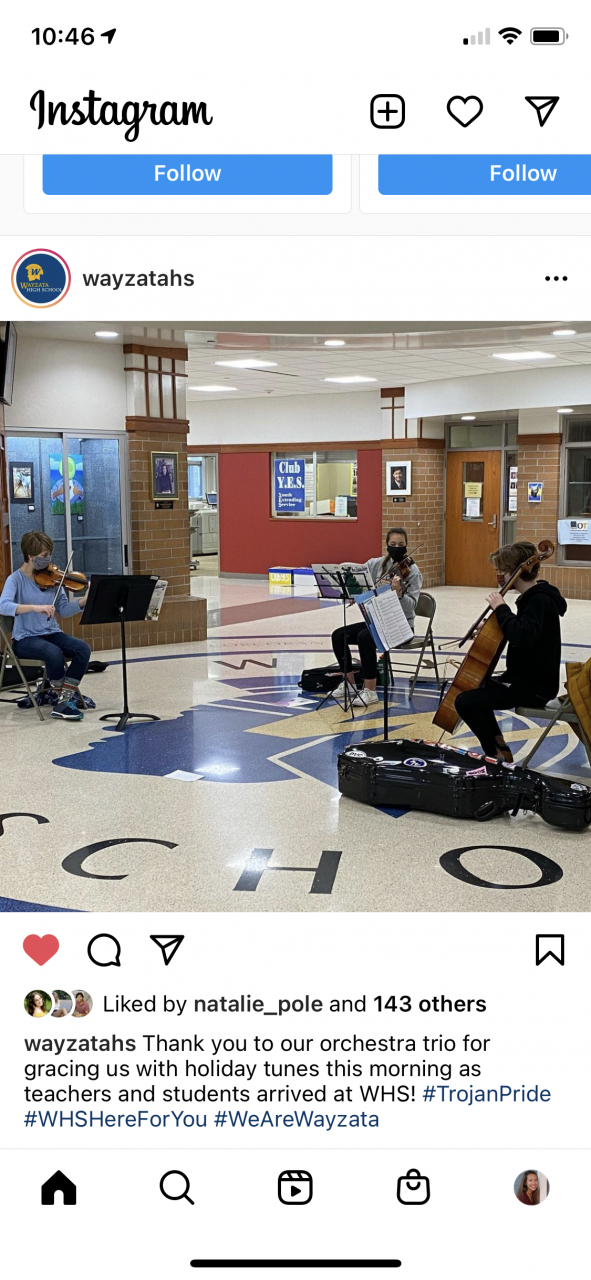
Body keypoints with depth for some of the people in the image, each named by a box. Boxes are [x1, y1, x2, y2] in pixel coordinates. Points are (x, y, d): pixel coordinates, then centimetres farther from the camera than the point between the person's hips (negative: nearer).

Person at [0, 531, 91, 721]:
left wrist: (85, 599, -15)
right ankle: (65, 696, -12)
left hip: (51, 634, 5)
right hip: (25, 639, -5)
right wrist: (35, 607, -38)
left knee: (83, 648, -21)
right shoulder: (16, 579, -9)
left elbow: (64, 610, 2)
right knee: (55, 653, -34)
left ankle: (63, 701, -16)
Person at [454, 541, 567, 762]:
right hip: (526, 678, 11)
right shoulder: (534, 597, 9)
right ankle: (499, 746, 26)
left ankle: (496, 754, -1)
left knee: (465, 701, -17)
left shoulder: (540, 601, -21)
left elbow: (523, 638, -39)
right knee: (477, 689, 28)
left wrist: (501, 609, -27)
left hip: (534, 686, -11)